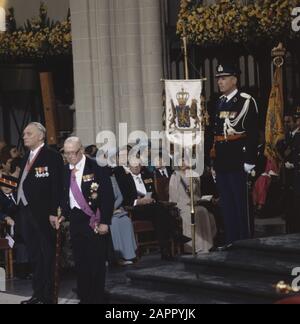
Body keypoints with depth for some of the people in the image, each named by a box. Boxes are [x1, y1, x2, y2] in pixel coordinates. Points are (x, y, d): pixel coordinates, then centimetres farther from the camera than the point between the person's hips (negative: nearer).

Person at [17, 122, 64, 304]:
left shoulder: (52, 157, -9)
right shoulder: (27, 158, 15)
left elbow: (57, 187, -15)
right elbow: (24, 185, 15)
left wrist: (54, 212, -20)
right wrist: (20, 211, 9)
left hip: (44, 214, -8)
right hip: (27, 213, 8)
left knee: (47, 256, -1)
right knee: (34, 257, 13)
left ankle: (47, 297, 3)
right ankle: (38, 294, 20)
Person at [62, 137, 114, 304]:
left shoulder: (97, 168, -7)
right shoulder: (65, 170, 9)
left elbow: (108, 196, -9)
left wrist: (105, 222, -13)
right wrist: (63, 214, 3)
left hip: (95, 220, -5)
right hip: (75, 219, 5)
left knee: (97, 262, -3)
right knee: (80, 262, 8)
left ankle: (98, 298, 5)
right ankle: (84, 298, 16)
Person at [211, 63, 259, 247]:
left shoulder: (246, 101, -6)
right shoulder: (218, 103, 15)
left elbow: (253, 134, -11)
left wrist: (250, 161, -15)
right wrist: (212, 159, 13)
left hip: (238, 161, -7)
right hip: (221, 162, 7)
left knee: (241, 203, -3)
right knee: (226, 203, 9)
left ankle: (245, 243, 2)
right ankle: (231, 242, 15)